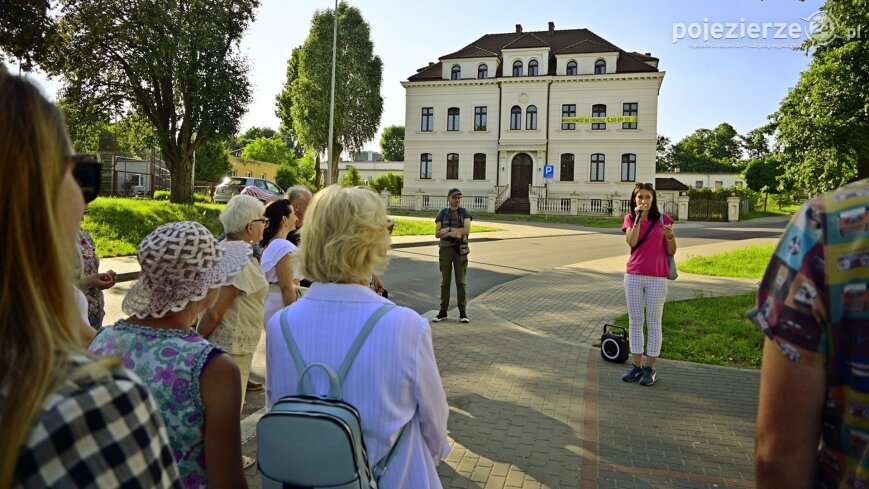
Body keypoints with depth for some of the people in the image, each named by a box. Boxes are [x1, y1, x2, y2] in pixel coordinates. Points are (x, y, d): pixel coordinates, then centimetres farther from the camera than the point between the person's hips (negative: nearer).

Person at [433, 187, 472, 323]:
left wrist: (448, 229, -16)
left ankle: (463, 312, 7)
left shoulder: (464, 213, 1)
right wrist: (452, 233, -19)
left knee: (461, 281, 1)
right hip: (445, 249, 1)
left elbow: (467, 229, -15)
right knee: (445, 281, 6)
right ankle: (443, 311, 12)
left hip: (460, 249, -1)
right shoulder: (442, 213, 4)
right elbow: (437, 234, -4)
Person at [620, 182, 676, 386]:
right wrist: (638, 218, -15)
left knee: (653, 323, 3)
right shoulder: (630, 218, 5)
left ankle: (650, 368, 10)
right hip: (634, 277, 2)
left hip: (657, 278, -2)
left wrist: (670, 237, -16)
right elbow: (632, 242, -14)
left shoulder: (663, 219, 1)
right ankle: (636, 365, 17)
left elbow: (671, 252, 3)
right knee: (635, 321, 7)